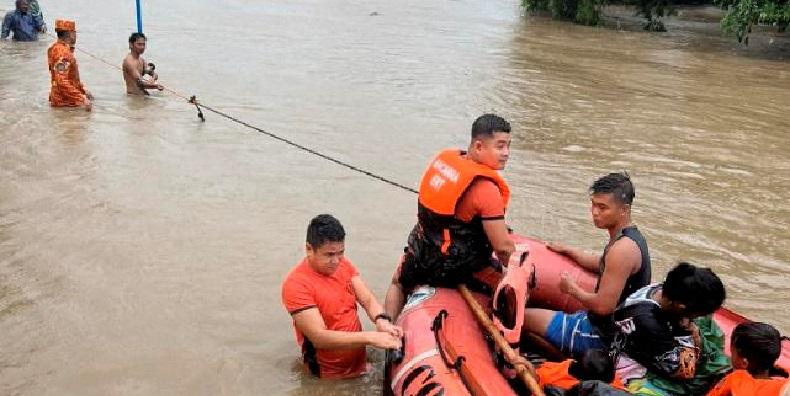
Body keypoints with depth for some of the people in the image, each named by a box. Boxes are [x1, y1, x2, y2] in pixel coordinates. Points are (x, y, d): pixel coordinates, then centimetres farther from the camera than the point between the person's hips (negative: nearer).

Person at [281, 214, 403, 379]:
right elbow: (319, 337, -26)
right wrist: (370, 337, -33)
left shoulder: (344, 264, 1)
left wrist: (381, 321, -25)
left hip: (360, 364, 6)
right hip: (330, 376, -6)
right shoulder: (296, 284, -20)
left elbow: (368, 300, -3)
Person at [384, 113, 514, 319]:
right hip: (460, 269, -7)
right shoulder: (486, 190, -26)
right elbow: (503, 247, -23)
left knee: (398, 284, 37)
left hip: (420, 255, 7)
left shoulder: (444, 158, -6)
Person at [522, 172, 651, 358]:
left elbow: (603, 306, -28)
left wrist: (572, 289, -12)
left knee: (521, 316, -5)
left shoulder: (622, 249, -27)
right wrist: (566, 250, 27)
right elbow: (603, 265, 26)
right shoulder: (631, 236, 6)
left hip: (601, 335, -10)